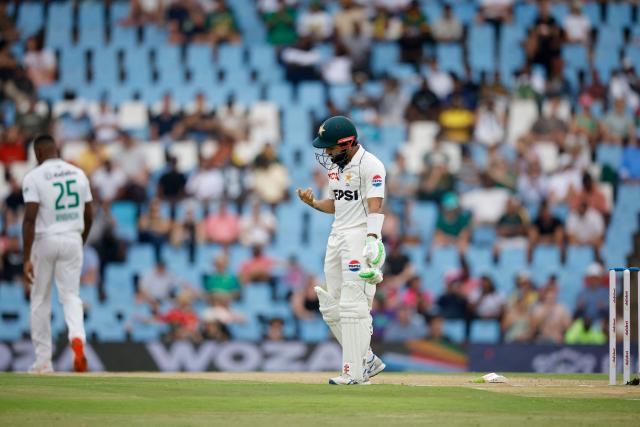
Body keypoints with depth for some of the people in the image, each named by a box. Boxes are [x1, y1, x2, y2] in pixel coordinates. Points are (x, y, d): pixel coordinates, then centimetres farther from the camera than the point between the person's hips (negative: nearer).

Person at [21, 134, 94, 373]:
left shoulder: (34, 177, -9)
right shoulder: (78, 174, 6)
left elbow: (30, 219, -16)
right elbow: (89, 216, 9)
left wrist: (26, 258, -17)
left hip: (44, 241, -3)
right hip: (72, 240, 3)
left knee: (40, 301, 9)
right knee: (71, 296, 6)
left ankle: (43, 362, 12)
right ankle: (77, 337, -25)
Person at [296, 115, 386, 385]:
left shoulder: (370, 165, -12)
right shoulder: (335, 165, 16)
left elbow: (375, 206, -21)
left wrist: (372, 239, -34)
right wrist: (314, 203, 3)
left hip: (360, 236, -9)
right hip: (337, 237, 9)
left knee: (353, 306, -12)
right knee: (331, 308, 8)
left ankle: (355, 372, -9)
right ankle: (367, 360, 18)